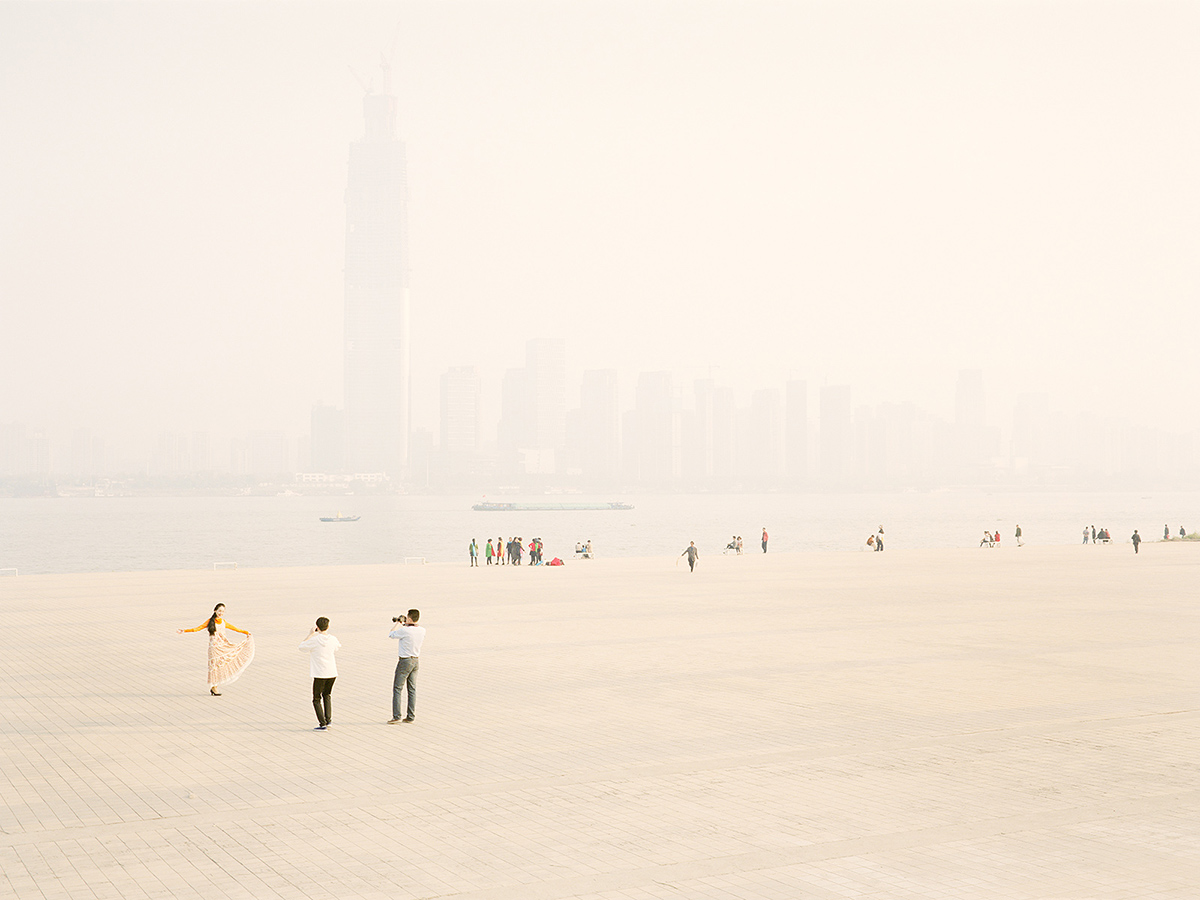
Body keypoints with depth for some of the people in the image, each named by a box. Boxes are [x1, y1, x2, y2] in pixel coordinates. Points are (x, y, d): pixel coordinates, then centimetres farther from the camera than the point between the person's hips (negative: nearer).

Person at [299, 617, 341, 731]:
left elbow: (301, 646, 4)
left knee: (316, 699, 6)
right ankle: (328, 720, 15)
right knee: (327, 695, 24)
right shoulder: (333, 639, 0)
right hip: (332, 673, 5)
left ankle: (322, 724, 0)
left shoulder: (314, 640, -12)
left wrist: (310, 634, 9)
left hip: (320, 674, -5)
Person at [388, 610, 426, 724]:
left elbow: (391, 635, -6)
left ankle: (396, 716, -3)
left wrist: (398, 623, 6)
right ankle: (410, 716, 14)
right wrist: (405, 624, 20)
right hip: (416, 660, 7)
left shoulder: (405, 631, -22)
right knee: (412, 689, 11)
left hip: (405, 661, -7)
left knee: (397, 688, 1)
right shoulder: (422, 630, -1)